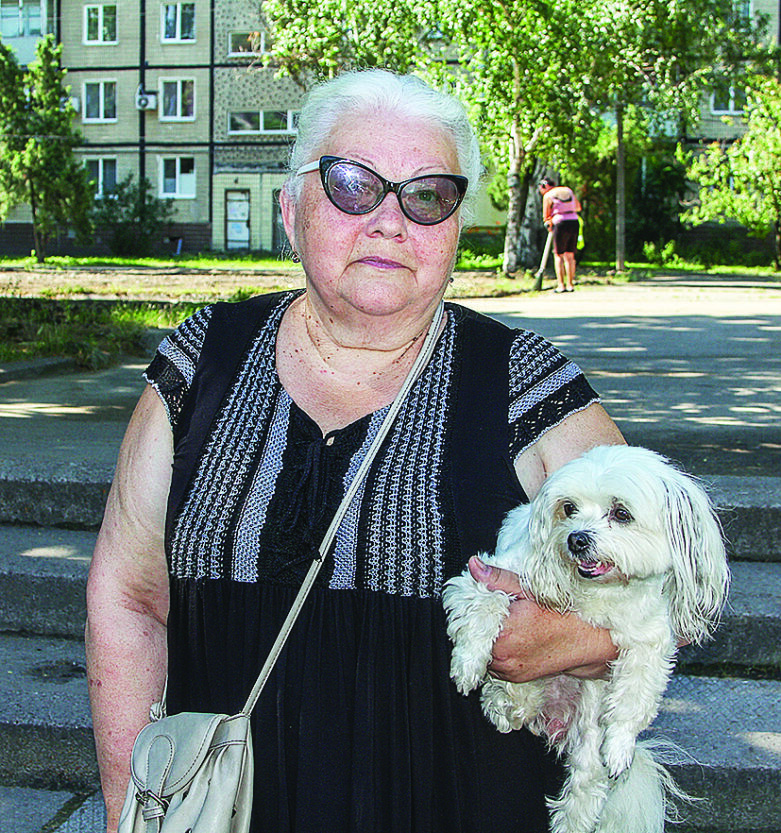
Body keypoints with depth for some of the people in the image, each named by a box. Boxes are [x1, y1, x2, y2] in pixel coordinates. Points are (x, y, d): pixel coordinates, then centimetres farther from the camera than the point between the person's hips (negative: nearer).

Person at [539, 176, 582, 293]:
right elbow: (578, 207, 24)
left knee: (558, 255, 4)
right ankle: (570, 285, 11)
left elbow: (546, 216, 2)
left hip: (561, 223, -5)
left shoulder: (548, 196, 0)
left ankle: (561, 285, -3)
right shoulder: (568, 190, 15)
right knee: (570, 255, 12)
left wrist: (549, 227, 19)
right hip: (575, 222, 5)